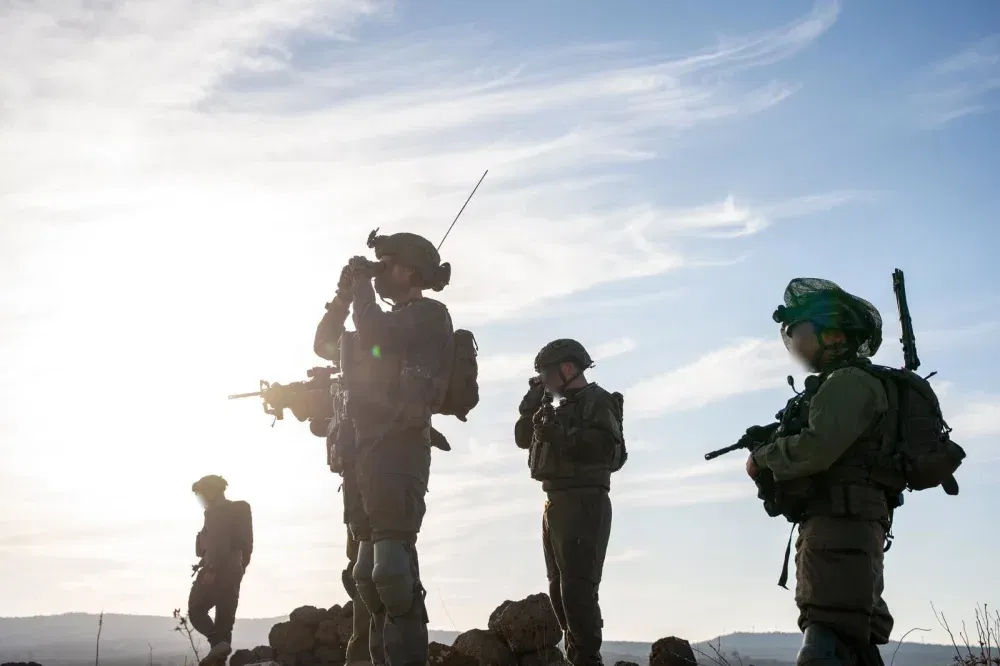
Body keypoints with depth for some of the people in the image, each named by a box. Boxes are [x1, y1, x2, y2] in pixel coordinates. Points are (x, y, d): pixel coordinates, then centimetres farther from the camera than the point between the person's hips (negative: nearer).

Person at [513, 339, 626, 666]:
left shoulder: (597, 401, -6)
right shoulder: (564, 407, 21)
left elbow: (611, 449, -21)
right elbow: (522, 438, 24)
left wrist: (561, 435, -23)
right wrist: (532, 403, 11)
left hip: (583, 504, -10)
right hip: (557, 504, 10)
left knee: (577, 588, -15)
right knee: (559, 588, 11)